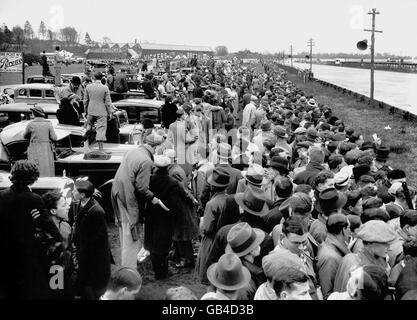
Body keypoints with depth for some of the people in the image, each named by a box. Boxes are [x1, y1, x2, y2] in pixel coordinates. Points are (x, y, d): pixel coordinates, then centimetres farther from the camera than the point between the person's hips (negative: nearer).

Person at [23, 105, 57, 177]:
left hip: (35, 151, -2)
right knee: (48, 171, 6)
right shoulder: (48, 123, -1)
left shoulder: (30, 124, -4)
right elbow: (54, 138, -3)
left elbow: (25, 136, 11)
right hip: (47, 151, 2)